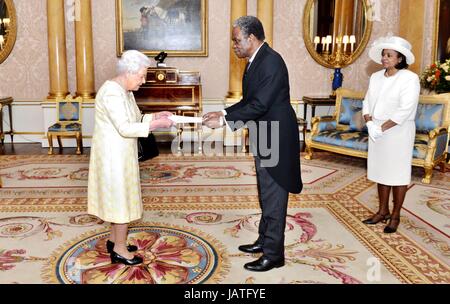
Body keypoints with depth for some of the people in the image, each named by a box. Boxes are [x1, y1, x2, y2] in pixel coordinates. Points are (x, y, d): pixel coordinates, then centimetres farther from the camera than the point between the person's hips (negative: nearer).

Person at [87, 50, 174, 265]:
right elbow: (125, 128, -27)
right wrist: (156, 124, -24)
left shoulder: (124, 90, 9)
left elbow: (133, 119, 12)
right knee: (121, 198, -1)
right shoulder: (111, 93, -22)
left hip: (120, 153, 10)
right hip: (113, 154, -10)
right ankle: (119, 250, 11)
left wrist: (154, 116, -1)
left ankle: (114, 240, 31)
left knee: (118, 196, 17)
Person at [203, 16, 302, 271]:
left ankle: (273, 254, 12)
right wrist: (224, 113, 2)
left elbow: (259, 105, -25)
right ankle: (265, 240, 35)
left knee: (274, 197, 0)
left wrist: (224, 121, -21)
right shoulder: (255, 61, 10)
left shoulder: (271, 61, -20)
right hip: (264, 139, 10)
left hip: (276, 140, -10)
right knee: (266, 194, 20)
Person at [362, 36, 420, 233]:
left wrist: (382, 127, -19)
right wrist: (370, 122, -8)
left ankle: (395, 216, 14)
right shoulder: (376, 77, 9)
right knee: (381, 171, 12)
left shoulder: (410, 78, -11)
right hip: (377, 132, 6)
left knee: (398, 174, 2)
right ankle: (383, 211, 25)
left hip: (398, 132, -6)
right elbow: (367, 102, 9)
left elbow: (405, 110, -18)